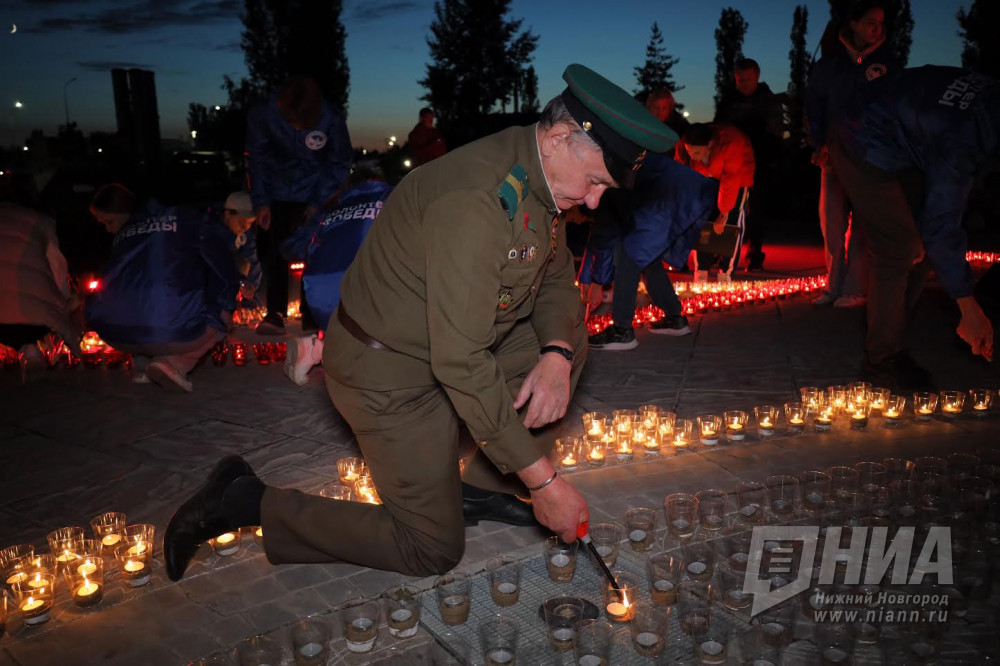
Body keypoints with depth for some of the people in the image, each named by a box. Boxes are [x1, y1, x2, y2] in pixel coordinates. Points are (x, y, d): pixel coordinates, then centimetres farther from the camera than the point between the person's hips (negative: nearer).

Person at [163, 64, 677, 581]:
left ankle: (481, 487, 13)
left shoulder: (539, 178, -1)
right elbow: (462, 364, -33)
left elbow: (557, 281, 9)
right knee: (433, 550, -1)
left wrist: (556, 356, -13)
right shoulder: (473, 199, -32)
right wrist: (541, 479, -26)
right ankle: (249, 502, 6)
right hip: (389, 373, -9)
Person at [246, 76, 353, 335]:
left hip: (314, 196, -1)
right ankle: (275, 314, 6)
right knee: (274, 253, -2)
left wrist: (318, 203, -11)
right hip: (277, 195, 1)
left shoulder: (332, 121, -21)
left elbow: (339, 165, -7)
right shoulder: (263, 115, -19)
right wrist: (261, 202, -7)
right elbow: (257, 159, -4)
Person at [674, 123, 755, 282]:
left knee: (733, 220, -14)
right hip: (708, 175, 4)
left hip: (738, 174, -4)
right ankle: (701, 271, -1)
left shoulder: (731, 144, -41)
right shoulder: (683, 147, -28)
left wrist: (723, 214, -35)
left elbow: (730, 182, -38)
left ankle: (725, 273, -8)